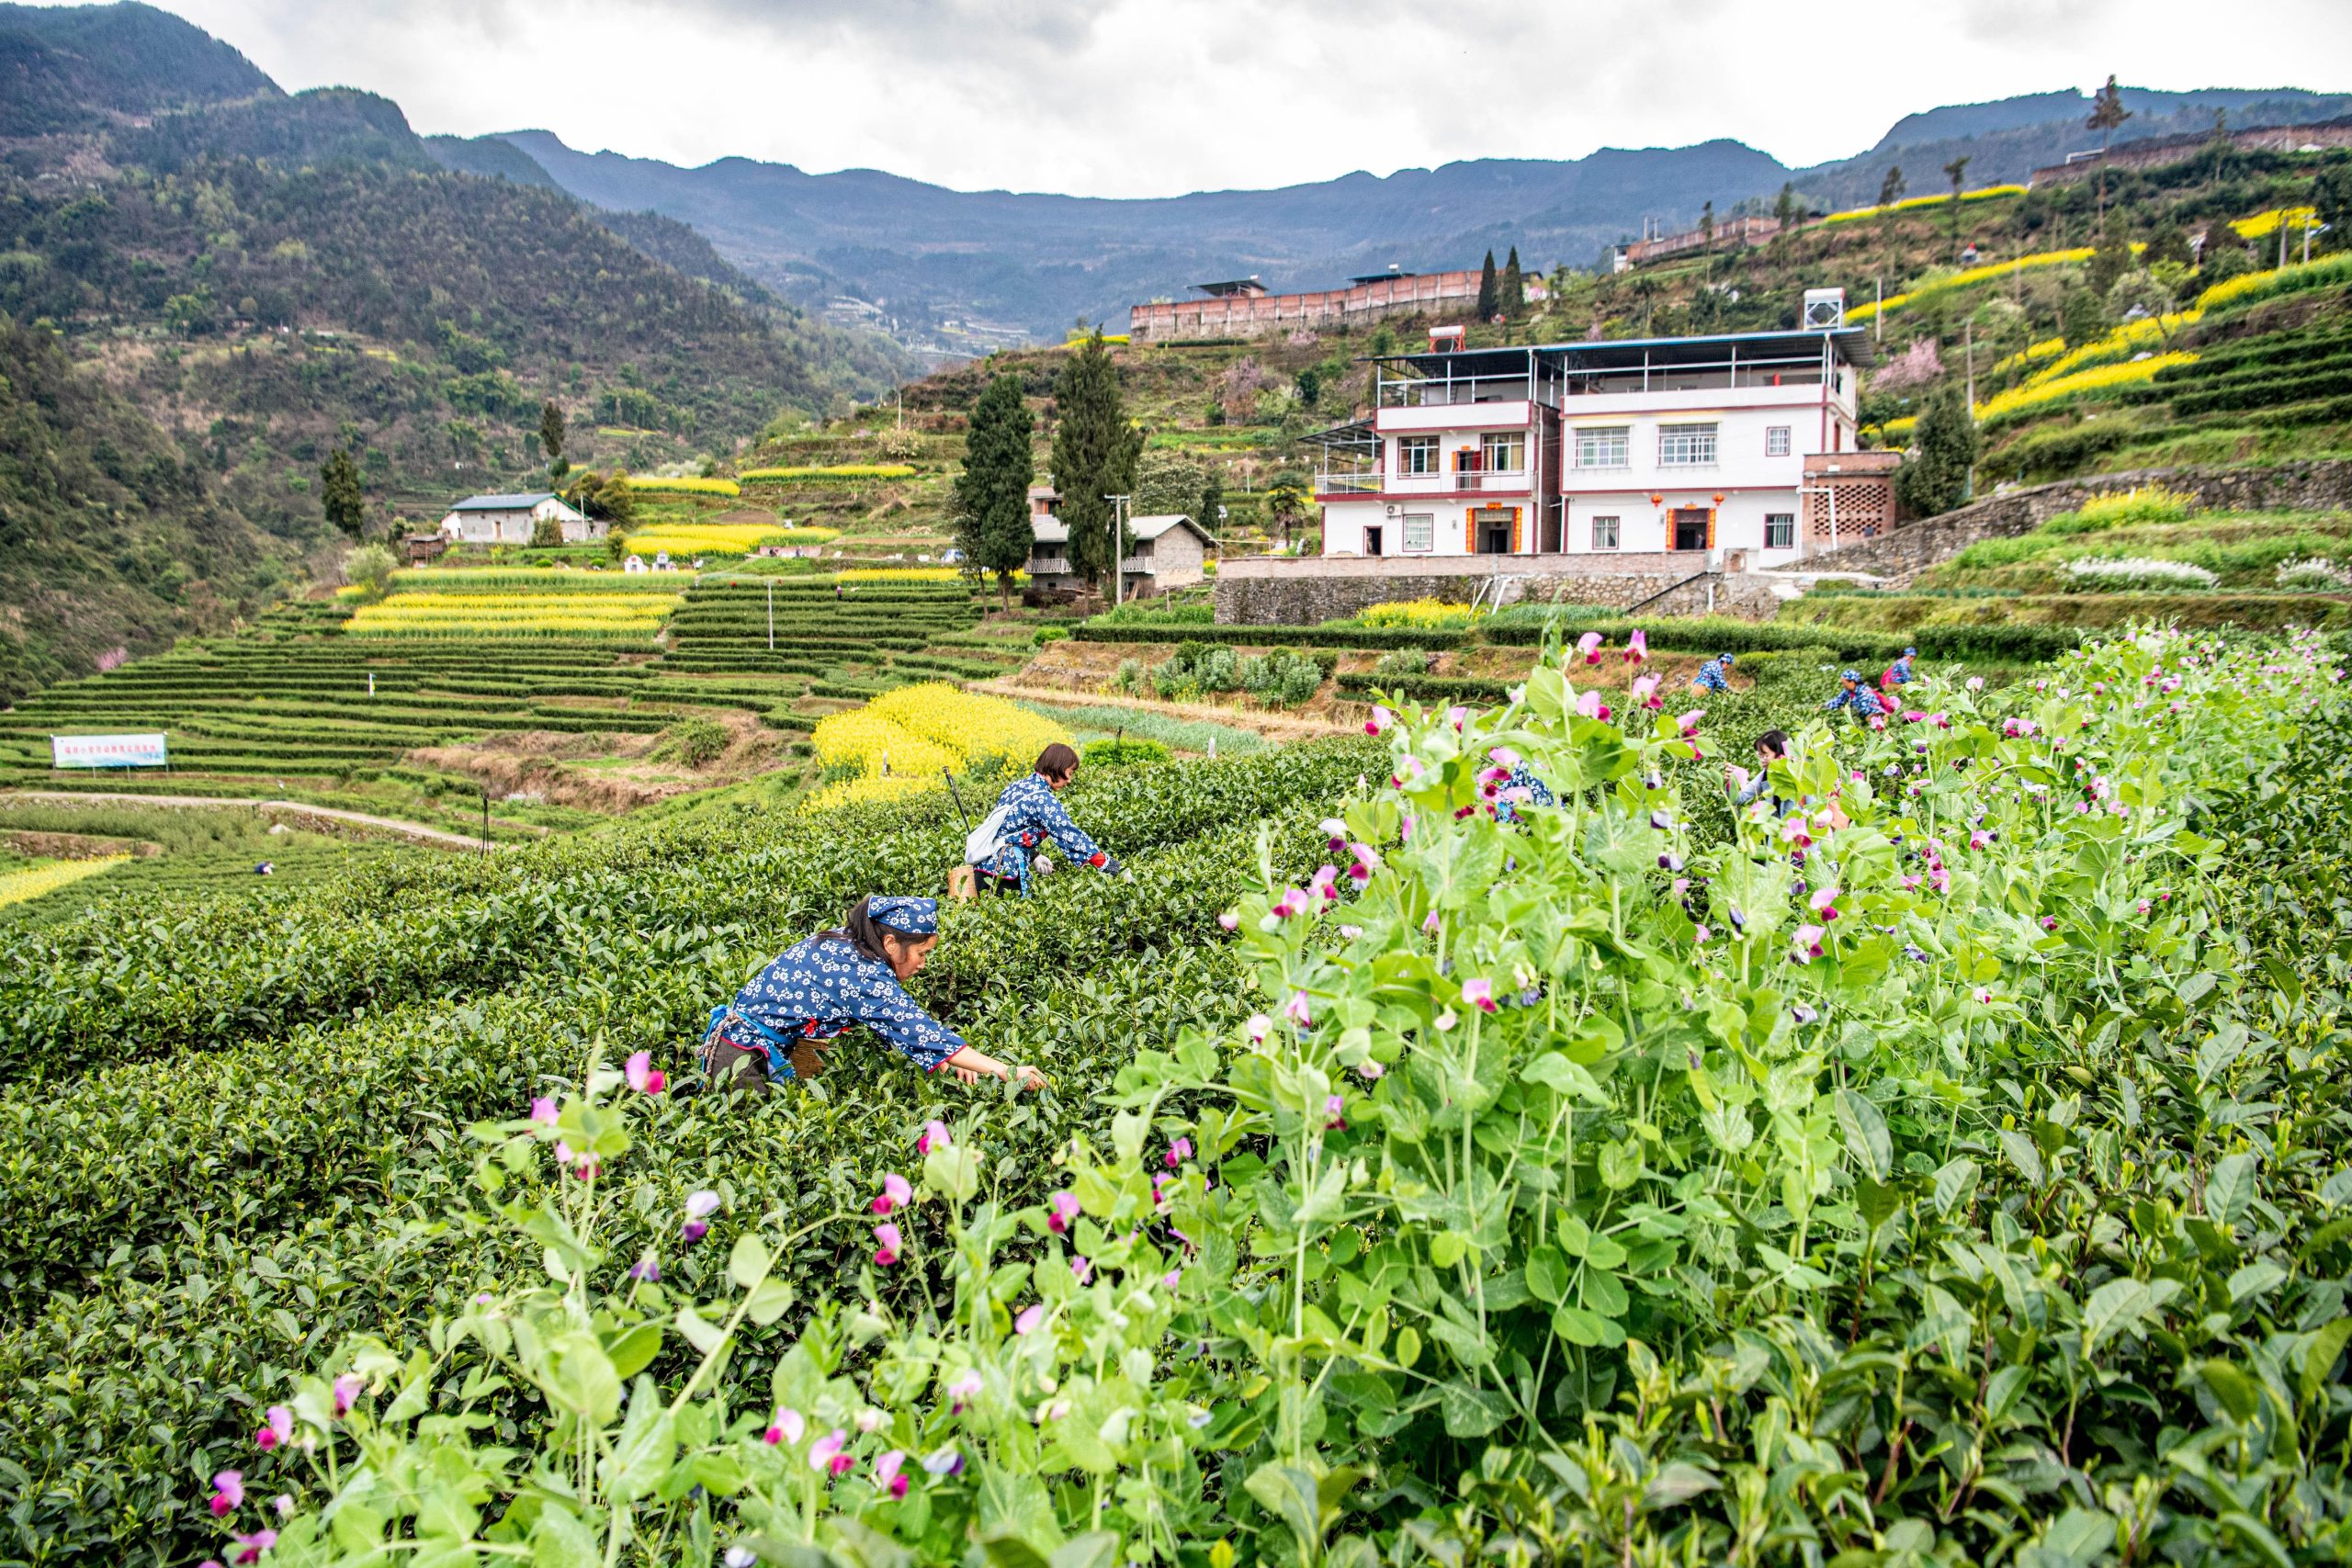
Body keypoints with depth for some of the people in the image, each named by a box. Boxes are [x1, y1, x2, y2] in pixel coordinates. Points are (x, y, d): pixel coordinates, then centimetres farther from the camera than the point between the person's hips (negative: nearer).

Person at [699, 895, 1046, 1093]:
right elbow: (916, 1030, -30)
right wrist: (1005, 1071, -30)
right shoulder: (861, 973, -26)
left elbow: (898, 1018, 5)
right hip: (746, 1060, -9)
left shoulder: (846, 944, 1)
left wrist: (949, 1059, -5)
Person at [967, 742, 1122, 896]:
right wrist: (1106, 863, -9)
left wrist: (1032, 856, 12)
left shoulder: (1018, 785, 12)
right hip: (1003, 871, -9)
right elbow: (1070, 835, -15)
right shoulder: (1042, 798, -14)